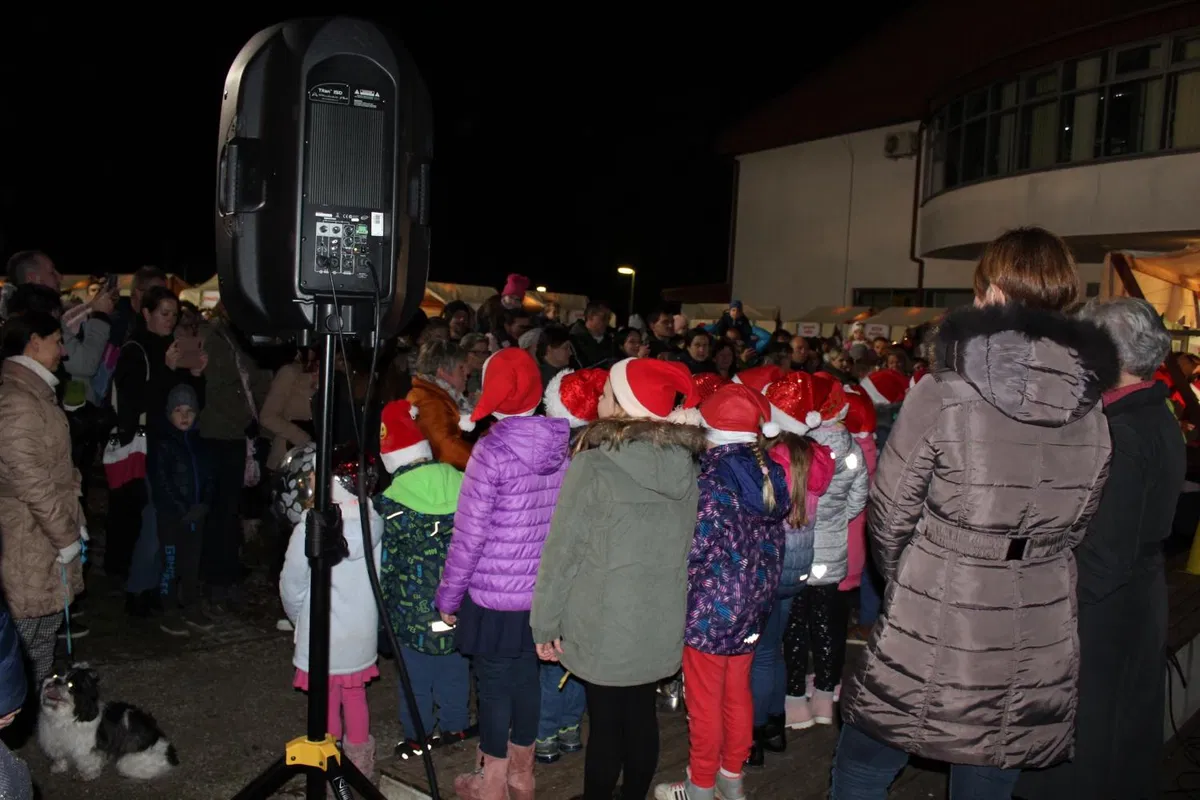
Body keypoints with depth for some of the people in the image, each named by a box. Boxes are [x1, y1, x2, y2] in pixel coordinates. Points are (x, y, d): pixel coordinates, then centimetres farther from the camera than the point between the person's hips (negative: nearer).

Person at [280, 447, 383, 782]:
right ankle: (360, 767, 36)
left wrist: (298, 617, 9)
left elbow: (292, 584, -11)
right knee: (356, 699, 22)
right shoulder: (377, 525, -13)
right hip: (362, 637, 4)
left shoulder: (311, 526, -23)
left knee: (327, 706, 13)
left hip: (323, 638, -4)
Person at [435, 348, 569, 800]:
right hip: (542, 592, 5)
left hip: (493, 594, -5)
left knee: (494, 685, 10)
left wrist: (449, 595, -4)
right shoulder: (562, 446, -3)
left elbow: (469, 535, -16)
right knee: (526, 677, 19)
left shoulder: (492, 450, -19)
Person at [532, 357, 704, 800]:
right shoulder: (687, 466, -3)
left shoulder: (592, 467, -19)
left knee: (605, 724, 11)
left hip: (603, 627, -5)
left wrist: (545, 623, -3)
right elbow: (685, 548, 6)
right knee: (641, 717, 19)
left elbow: (562, 554, -14)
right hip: (660, 626, 5)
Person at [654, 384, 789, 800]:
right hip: (754, 605, 7)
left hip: (712, 606, -7)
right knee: (738, 692, 19)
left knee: (705, 700, 8)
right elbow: (774, 544, 6)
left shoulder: (711, 482, -20)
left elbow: (694, 551, -19)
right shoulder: (770, 476, 0)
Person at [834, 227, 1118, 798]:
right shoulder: (1092, 413, -2)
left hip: (932, 648, -4)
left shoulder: (944, 393, -16)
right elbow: (1073, 527, 8)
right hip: (1037, 659, 5)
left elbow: (889, 514, -9)